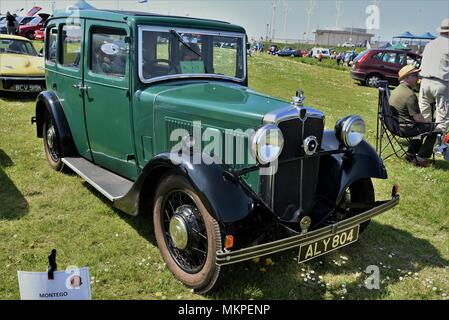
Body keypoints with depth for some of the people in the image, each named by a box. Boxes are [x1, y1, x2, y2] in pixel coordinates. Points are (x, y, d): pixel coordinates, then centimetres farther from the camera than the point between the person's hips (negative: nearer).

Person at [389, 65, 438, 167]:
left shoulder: (397, 89, 10)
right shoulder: (410, 94, -22)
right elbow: (417, 117, -21)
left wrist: (424, 121, 18)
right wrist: (427, 122, -1)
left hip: (395, 124, 10)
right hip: (404, 128, -10)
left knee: (420, 126, 32)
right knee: (433, 129, 4)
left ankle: (411, 154, 33)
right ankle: (420, 159, 8)